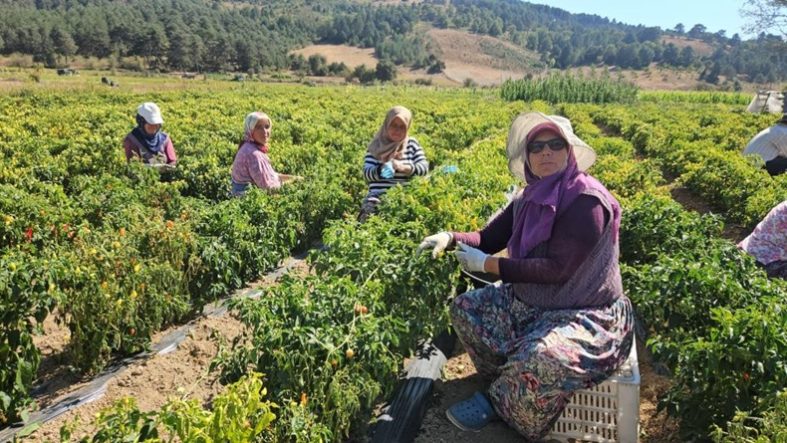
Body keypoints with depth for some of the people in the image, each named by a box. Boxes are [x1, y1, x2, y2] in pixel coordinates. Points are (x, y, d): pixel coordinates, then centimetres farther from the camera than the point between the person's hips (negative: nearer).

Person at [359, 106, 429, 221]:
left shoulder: (412, 144, 10)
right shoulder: (376, 145, 9)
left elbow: (424, 167, 0)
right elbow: (367, 173, 1)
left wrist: (404, 167, -19)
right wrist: (380, 170, -20)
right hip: (378, 199, 0)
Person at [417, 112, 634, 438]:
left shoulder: (586, 200, -24)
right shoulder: (530, 198, 0)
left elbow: (557, 269, -28)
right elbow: (488, 238, 2)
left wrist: (488, 265, -25)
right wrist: (451, 238, -19)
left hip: (586, 314, -8)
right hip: (530, 302, 8)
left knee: (541, 358, -35)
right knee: (464, 308, 2)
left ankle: (499, 401, -2)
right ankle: (512, 384, 11)